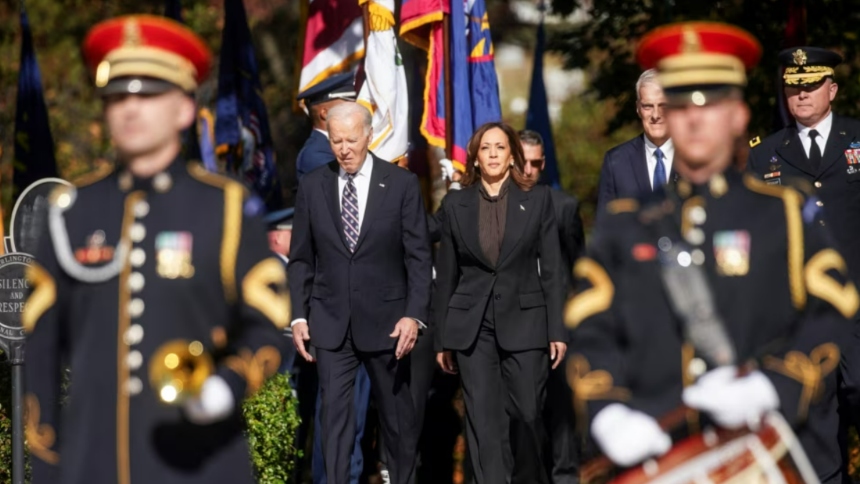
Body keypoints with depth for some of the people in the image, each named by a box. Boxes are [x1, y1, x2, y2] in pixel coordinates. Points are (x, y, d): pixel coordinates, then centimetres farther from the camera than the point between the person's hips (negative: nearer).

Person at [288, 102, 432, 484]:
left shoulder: (402, 184, -3)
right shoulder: (312, 186, 3)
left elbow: (419, 256, -3)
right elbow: (301, 259, 7)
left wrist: (414, 314, -12)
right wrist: (299, 316, -1)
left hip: (385, 320, -1)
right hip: (330, 322, 1)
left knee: (397, 413, 11)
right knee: (335, 413, -4)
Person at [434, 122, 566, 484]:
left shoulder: (538, 199, 4)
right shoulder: (455, 204, 6)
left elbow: (551, 270, 3)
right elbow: (446, 275, 8)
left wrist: (557, 331, -2)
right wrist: (443, 338, 7)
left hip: (524, 321, -1)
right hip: (472, 326, 1)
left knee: (527, 414, 0)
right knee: (485, 420, -2)